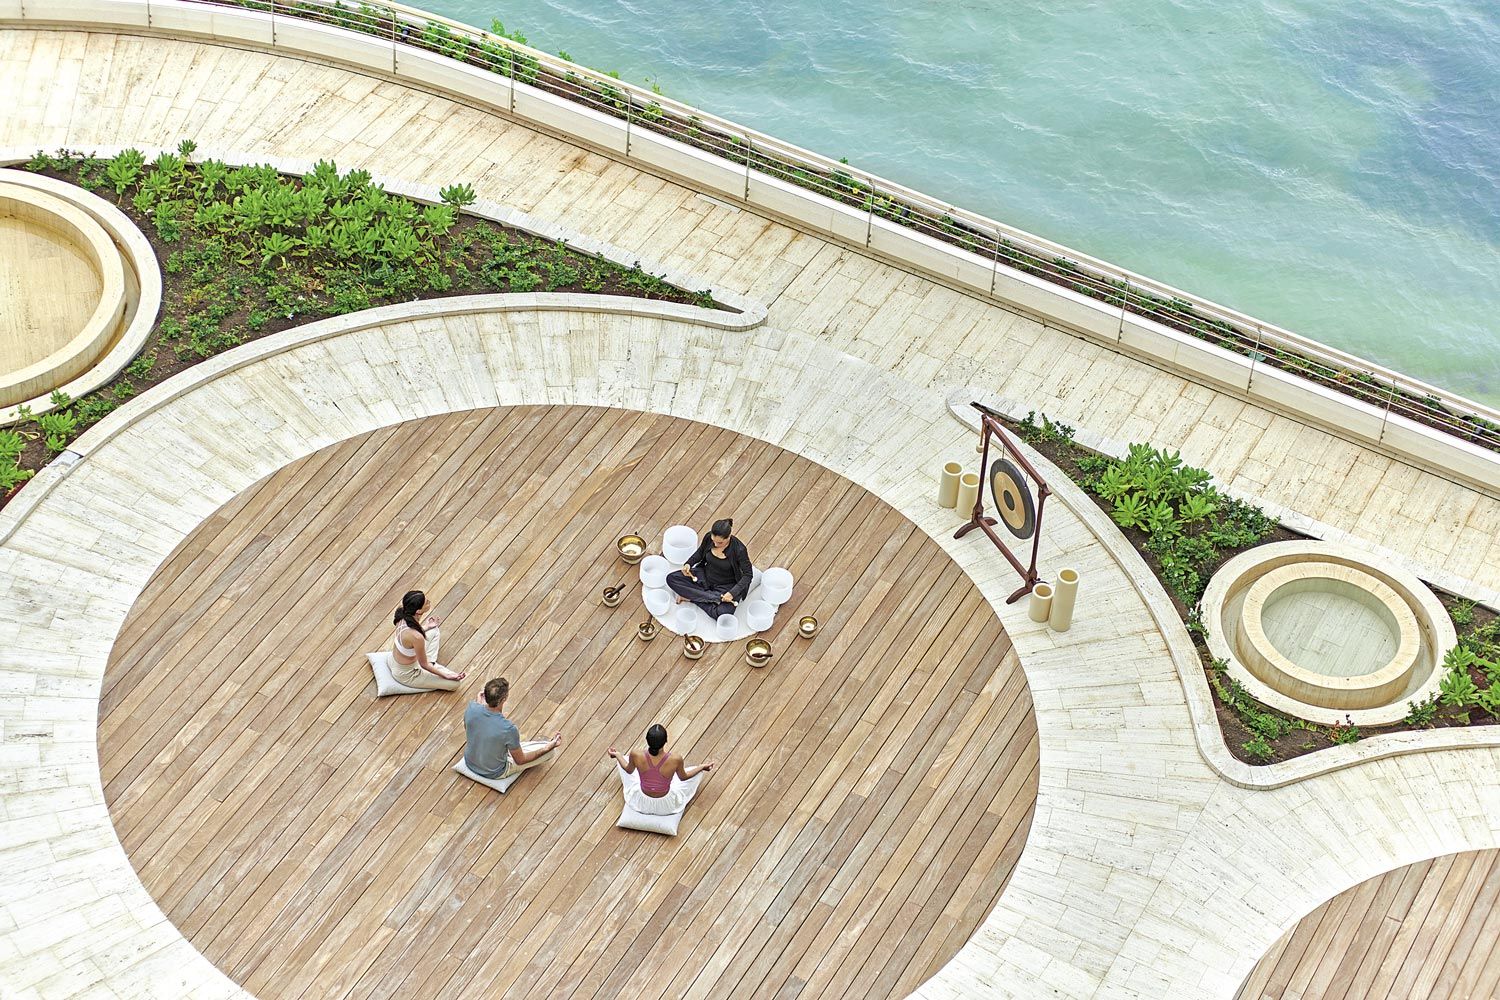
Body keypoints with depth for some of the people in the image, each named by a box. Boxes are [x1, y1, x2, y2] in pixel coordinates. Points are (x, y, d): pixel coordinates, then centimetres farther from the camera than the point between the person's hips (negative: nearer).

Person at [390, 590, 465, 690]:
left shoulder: (403, 616, -17)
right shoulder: (417, 637, -39)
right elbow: (424, 665, -21)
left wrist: (426, 627, 22)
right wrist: (445, 674, -8)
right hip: (406, 675, -7)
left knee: (433, 631, 20)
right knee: (454, 683, -1)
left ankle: (430, 664, 19)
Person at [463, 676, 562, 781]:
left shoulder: (471, 708, -24)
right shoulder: (508, 729, -37)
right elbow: (520, 760, -19)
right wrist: (549, 747, -15)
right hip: (494, 774, -5)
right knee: (548, 749, 4)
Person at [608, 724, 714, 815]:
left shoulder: (636, 755, -29)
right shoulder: (675, 760, -32)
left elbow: (629, 770, -5)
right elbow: (683, 777, -9)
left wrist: (617, 755, 14)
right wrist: (702, 767, 7)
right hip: (666, 806, -1)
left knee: (625, 757, 23)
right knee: (696, 769, 21)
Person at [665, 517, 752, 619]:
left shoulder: (739, 549, -25)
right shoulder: (709, 537, -14)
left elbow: (748, 575, -17)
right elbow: (700, 552, 8)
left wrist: (733, 593, -28)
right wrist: (689, 564, -12)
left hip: (725, 586, -5)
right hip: (704, 577, 5)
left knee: (724, 614, -34)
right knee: (671, 578, -16)